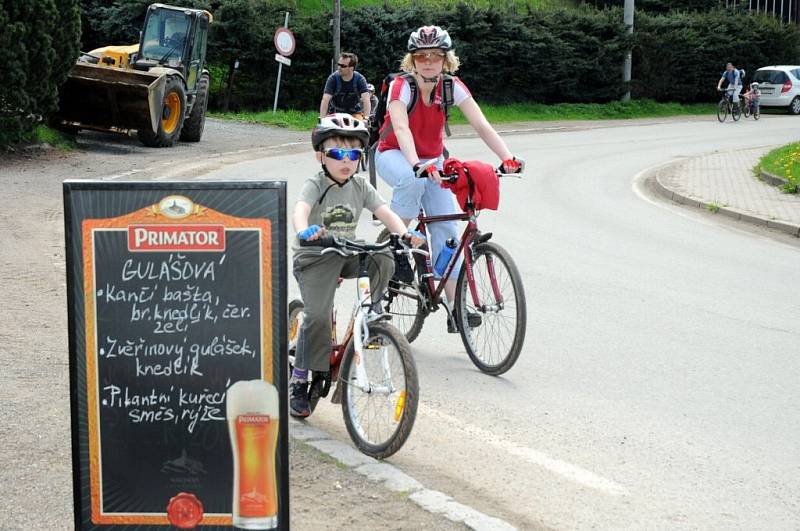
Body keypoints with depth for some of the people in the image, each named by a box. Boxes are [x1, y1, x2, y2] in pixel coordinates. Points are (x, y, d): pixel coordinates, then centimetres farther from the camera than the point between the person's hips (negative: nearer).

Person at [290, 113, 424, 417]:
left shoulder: (360, 187, 3)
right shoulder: (315, 186, -11)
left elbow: (385, 212, -8)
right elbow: (300, 211, -31)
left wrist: (404, 234, -29)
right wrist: (305, 231, -55)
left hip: (347, 254, 4)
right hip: (315, 256, -4)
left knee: (383, 261, -26)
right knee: (318, 316, -19)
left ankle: (370, 310, 0)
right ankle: (298, 381, -8)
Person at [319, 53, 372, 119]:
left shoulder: (360, 79, -14)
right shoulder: (333, 78, -15)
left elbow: (366, 100, -24)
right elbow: (325, 100, -23)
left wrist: (366, 118, -38)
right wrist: (322, 119, -33)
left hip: (355, 112, 0)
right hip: (335, 113, 0)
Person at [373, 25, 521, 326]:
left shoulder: (452, 87, -15)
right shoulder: (401, 86, -25)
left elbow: (481, 125, -23)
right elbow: (401, 129, -40)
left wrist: (507, 158, -39)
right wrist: (418, 165, -58)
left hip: (432, 159, 4)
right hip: (394, 155, -4)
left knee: (446, 227, -8)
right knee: (413, 181, -39)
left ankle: (455, 306, -5)